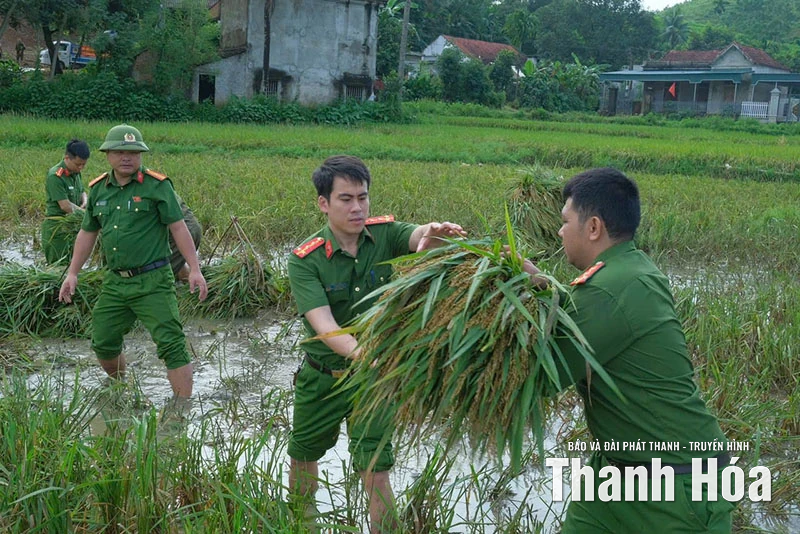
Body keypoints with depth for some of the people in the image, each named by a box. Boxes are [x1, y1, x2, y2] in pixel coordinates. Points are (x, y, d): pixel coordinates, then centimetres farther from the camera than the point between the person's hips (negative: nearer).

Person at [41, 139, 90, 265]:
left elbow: (82, 192, 24)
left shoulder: (76, 172, 7)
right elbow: (65, 205, -22)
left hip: (72, 225, 8)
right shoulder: (55, 176, -18)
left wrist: (84, 202, 1)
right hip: (56, 227, -8)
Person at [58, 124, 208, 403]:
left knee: (171, 344, -9)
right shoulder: (98, 189, 9)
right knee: (103, 344, 14)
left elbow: (178, 227, -8)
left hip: (152, 282, -6)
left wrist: (194, 269, -14)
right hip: (115, 282, 6)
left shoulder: (157, 185, -7)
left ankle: (183, 406, -5)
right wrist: (72, 274, 16)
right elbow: (87, 233, 18)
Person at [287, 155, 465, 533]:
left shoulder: (385, 234, -13)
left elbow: (418, 235, -35)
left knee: (375, 470, -4)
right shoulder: (305, 260, -18)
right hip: (322, 377, 1)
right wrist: (362, 355, -48)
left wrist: (435, 232, -60)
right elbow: (323, 324, -30)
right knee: (303, 455, 22)